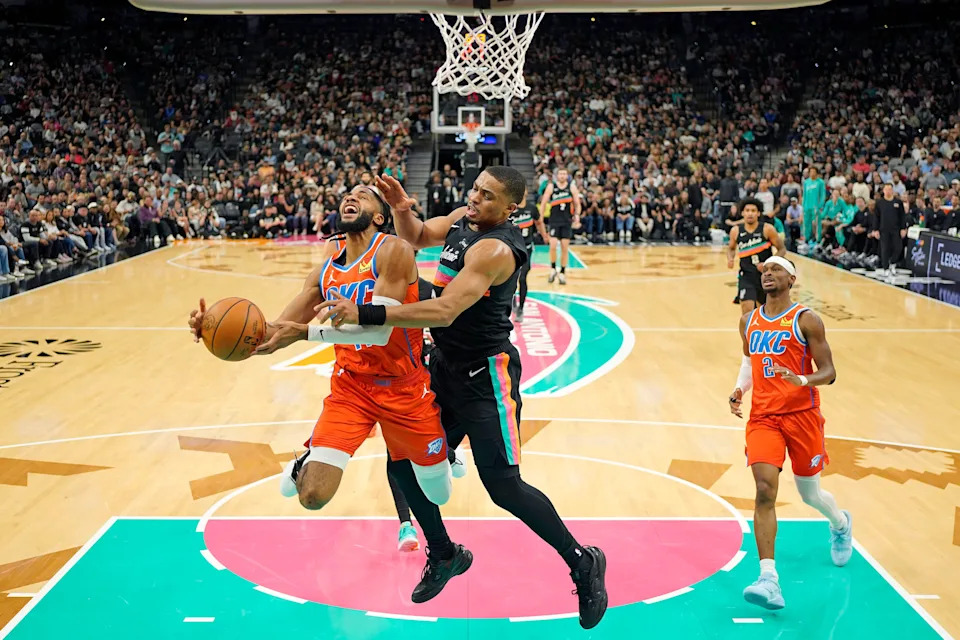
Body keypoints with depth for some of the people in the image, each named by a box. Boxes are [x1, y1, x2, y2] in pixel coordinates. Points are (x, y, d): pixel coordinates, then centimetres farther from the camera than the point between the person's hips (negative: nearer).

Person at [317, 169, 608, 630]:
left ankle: (583, 564, 12)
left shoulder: (496, 248, -26)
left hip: (484, 375, -9)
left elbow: (445, 311, -36)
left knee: (503, 486, -7)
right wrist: (401, 209, -7)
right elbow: (416, 236, 17)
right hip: (445, 364, 9)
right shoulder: (464, 218, 1)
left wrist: (366, 314, -41)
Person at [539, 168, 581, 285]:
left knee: (565, 247, 2)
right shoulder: (551, 187, -1)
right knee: (553, 245, -12)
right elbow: (543, 203, 2)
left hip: (567, 221, 1)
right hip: (554, 220, -1)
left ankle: (562, 273, 12)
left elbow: (577, 204, 5)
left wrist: (577, 216, -12)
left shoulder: (572, 187, 2)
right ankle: (553, 269, 9)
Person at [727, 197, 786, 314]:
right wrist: (730, 258, -6)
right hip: (746, 275, 0)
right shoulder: (736, 231, -4)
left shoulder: (767, 229, -11)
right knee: (747, 310, -17)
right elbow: (731, 248, 16)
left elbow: (781, 250, -5)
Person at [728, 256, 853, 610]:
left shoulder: (806, 320, -7)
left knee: (809, 493, 12)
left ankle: (841, 524, 50)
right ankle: (769, 580, -18)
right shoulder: (748, 321, 8)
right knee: (765, 490, -15)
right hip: (762, 417, 3)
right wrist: (739, 388, 6)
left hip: (802, 415, -3)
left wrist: (803, 380, -29)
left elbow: (829, 372, -7)